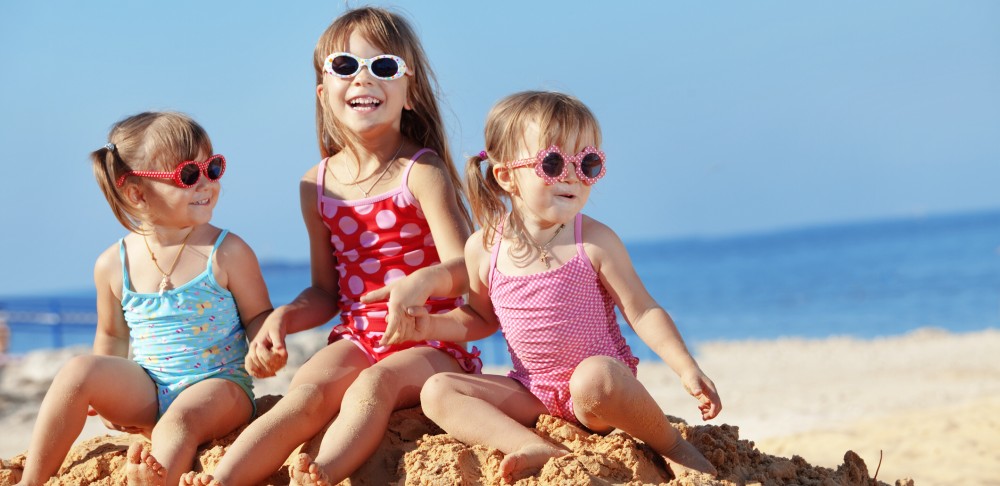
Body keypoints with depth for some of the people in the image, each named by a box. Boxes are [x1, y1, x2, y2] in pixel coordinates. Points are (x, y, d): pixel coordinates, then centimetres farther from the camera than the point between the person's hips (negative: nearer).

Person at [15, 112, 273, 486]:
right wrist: (107, 395, 7)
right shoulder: (114, 264, 3)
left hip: (217, 385, -3)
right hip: (145, 394, 3)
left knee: (178, 420, -35)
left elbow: (258, 316, 2)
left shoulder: (227, 254, -5)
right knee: (79, 370, -20)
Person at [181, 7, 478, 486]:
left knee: (375, 381, -34)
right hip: (357, 338, 3)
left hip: (430, 343, -3)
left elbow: (464, 268, -16)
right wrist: (283, 317, -3)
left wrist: (423, 280, -39)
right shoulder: (318, 186, 9)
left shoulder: (421, 172, -6)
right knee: (306, 391, -26)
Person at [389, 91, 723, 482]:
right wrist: (432, 326, -1)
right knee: (437, 391, -13)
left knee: (594, 376, -39)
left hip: (601, 388, -4)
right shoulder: (484, 248, 1)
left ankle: (671, 445, -12)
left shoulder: (596, 243, -9)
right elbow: (482, 317, 17)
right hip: (535, 395, 4)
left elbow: (642, 312, -6)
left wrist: (687, 370, -17)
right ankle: (537, 449, -32)